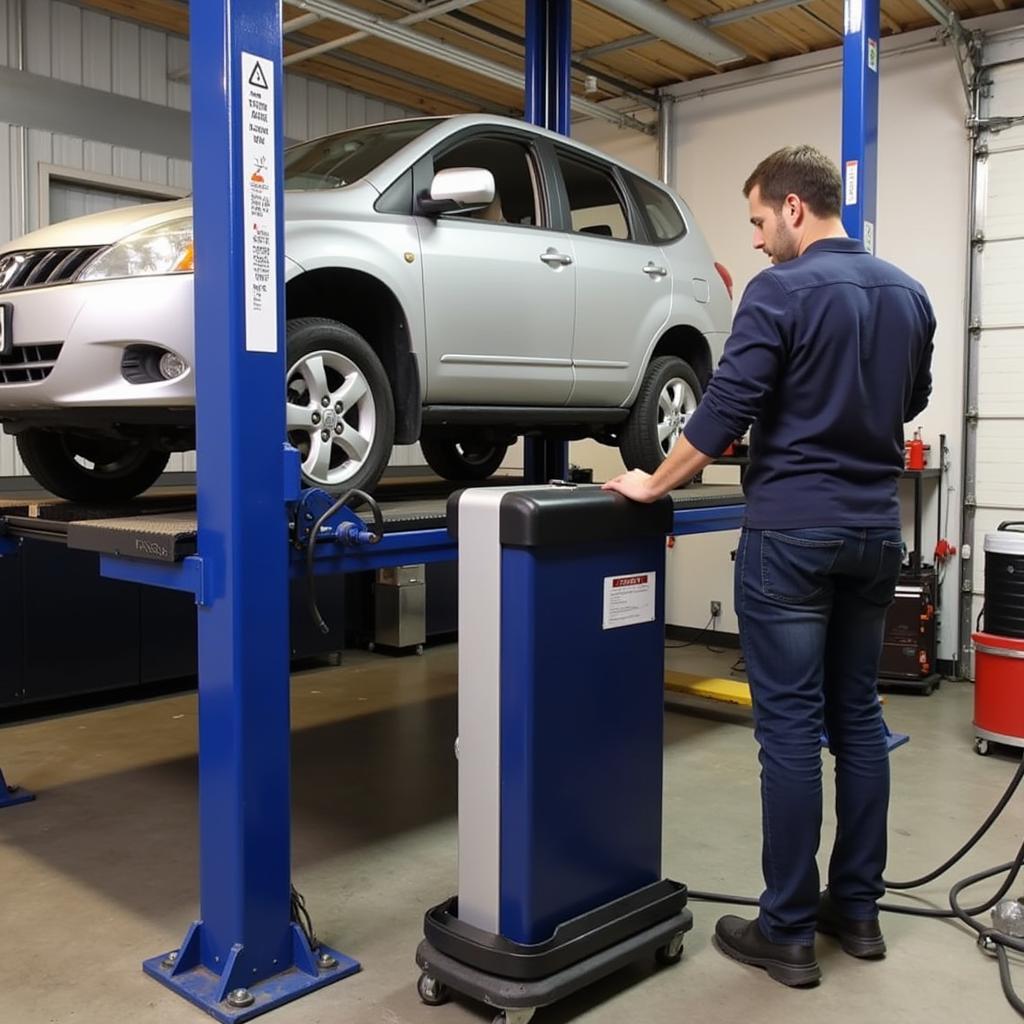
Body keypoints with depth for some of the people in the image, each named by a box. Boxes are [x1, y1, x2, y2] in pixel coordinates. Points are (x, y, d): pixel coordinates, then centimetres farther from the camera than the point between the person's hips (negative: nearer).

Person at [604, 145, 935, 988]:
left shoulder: (781, 291, -12)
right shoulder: (909, 294, 10)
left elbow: (724, 411, -14)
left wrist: (651, 487, -2)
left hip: (793, 532, -7)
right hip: (876, 529, 7)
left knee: (791, 728, -1)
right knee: (858, 719, 14)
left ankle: (788, 932, 8)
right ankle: (858, 908, 24)